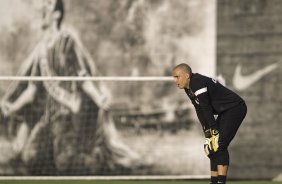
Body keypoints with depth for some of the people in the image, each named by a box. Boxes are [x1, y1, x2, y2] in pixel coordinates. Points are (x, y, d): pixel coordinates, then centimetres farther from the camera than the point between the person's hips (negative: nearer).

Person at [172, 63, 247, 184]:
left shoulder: (198, 84, -22)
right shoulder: (189, 87, 8)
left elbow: (207, 110, -22)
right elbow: (200, 112, 9)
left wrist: (215, 133, -21)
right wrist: (208, 134, 5)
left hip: (235, 108, -10)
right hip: (225, 112, 10)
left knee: (219, 146, -18)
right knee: (212, 148, 8)